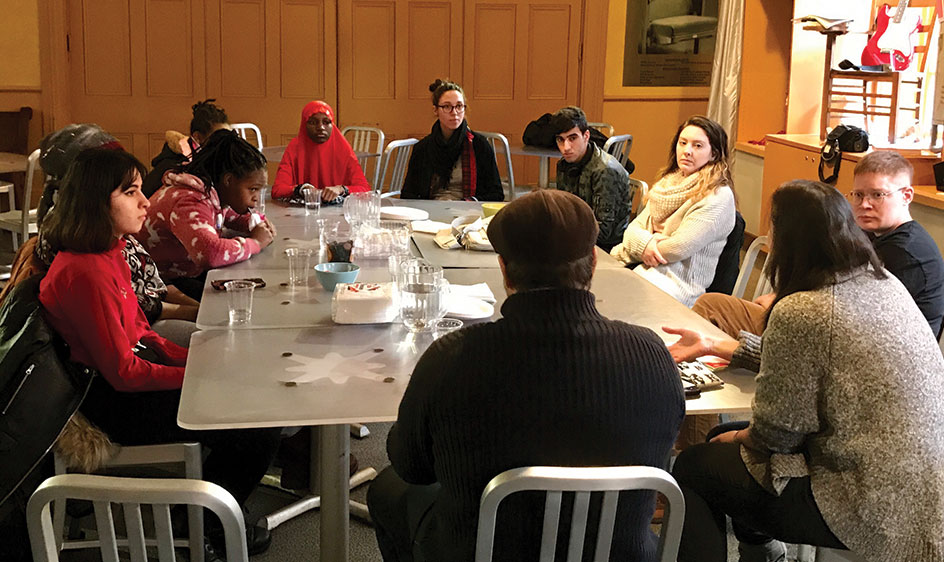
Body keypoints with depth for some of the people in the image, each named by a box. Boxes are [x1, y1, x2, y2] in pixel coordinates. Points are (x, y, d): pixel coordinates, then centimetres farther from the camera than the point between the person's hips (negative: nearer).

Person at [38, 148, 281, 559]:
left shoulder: (108, 252, 4)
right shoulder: (85, 274, -28)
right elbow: (123, 372, -24)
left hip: (131, 374, 10)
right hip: (116, 403, -10)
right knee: (260, 431, -10)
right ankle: (204, 523, 17)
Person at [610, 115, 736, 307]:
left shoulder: (718, 196, -9)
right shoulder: (668, 183, 15)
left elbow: (677, 249, -15)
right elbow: (633, 228, 12)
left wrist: (623, 251, -3)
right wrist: (645, 243, -13)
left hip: (678, 284, -7)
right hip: (646, 269, 7)